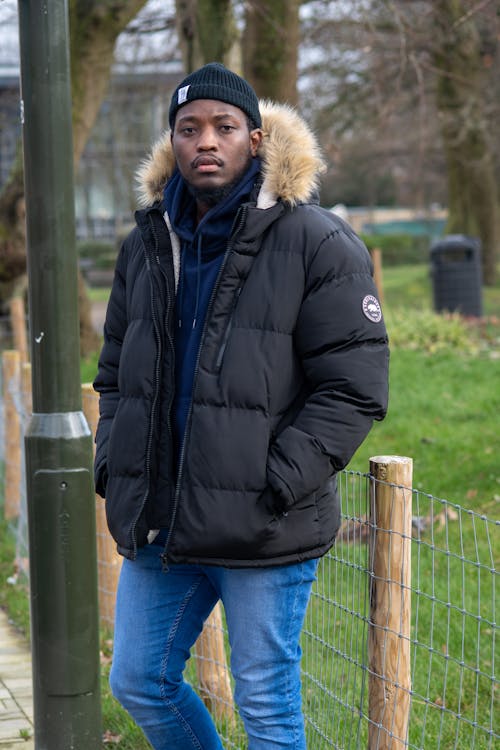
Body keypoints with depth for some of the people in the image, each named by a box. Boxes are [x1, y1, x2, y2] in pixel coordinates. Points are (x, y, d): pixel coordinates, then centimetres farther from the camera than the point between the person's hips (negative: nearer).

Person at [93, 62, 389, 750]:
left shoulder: (317, 242, -9)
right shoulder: (147, 244, 10)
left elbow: (354, 385, -11)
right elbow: (116, 370, 21)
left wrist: (277, 484, -16)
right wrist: (112, 461, 6)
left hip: (264, 534, -6)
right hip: (156, 521, 6)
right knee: (139, 681, 16)